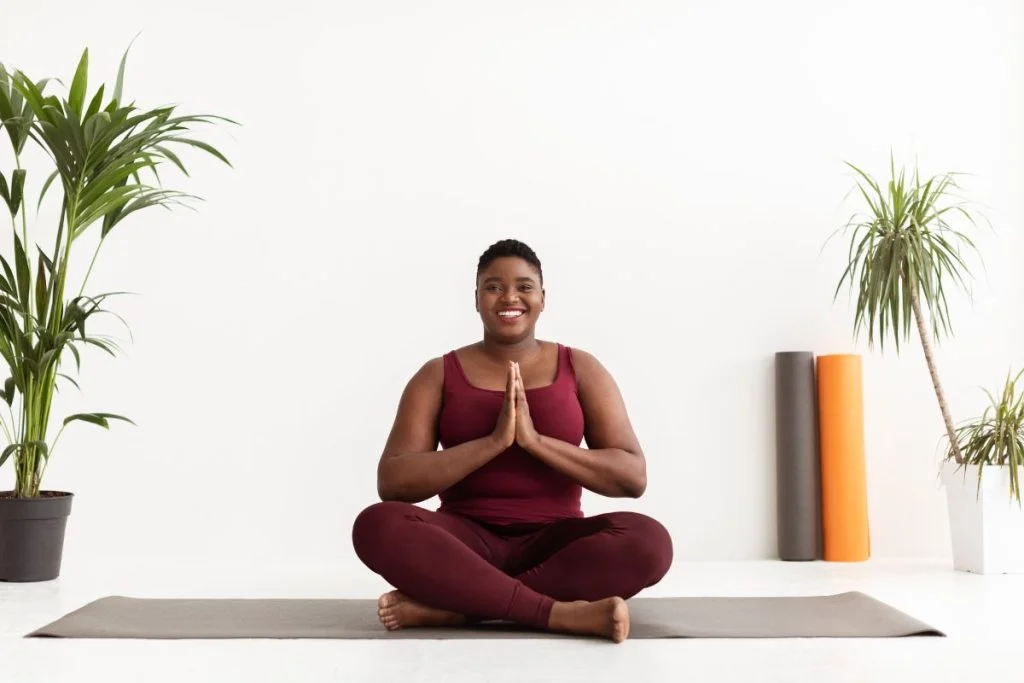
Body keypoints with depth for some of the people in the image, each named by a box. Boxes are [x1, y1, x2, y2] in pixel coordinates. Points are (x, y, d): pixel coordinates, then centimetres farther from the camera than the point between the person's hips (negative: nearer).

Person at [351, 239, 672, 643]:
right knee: (377, 525, -30)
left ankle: (451, 606, -27)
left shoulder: (580, 369, 6)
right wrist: (493, 441, -17)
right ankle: (561, 613, -32)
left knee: (649, 540, -30)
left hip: (554, 542, 1)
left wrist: (535, 439, -15)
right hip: (467, 541, 0)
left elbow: (633, 477, -3)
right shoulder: (438, 375, 5)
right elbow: (392, 482, -7)